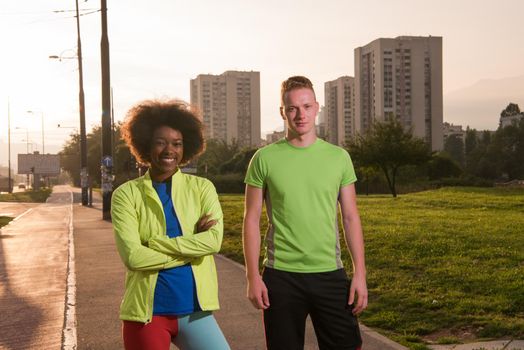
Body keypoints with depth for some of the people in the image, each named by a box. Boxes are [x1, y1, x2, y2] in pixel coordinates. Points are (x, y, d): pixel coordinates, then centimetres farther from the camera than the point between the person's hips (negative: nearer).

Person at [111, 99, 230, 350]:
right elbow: (132, 256, -13)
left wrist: (154, 243, -14)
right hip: (146, 312, -1)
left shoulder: (202, 188, 4)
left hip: (193, 309, 2)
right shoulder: (126, 194, -2)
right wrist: (191, 247, -11)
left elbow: (214, 240, -11)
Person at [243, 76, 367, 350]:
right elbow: (252, 220, 0)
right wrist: (253, 276, -5)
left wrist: (360, 273, 0)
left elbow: (351, 218, 5)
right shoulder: (265, 158, -2)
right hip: (281, 275, -1)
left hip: (331, 274, 2)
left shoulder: (338, 157, 3)